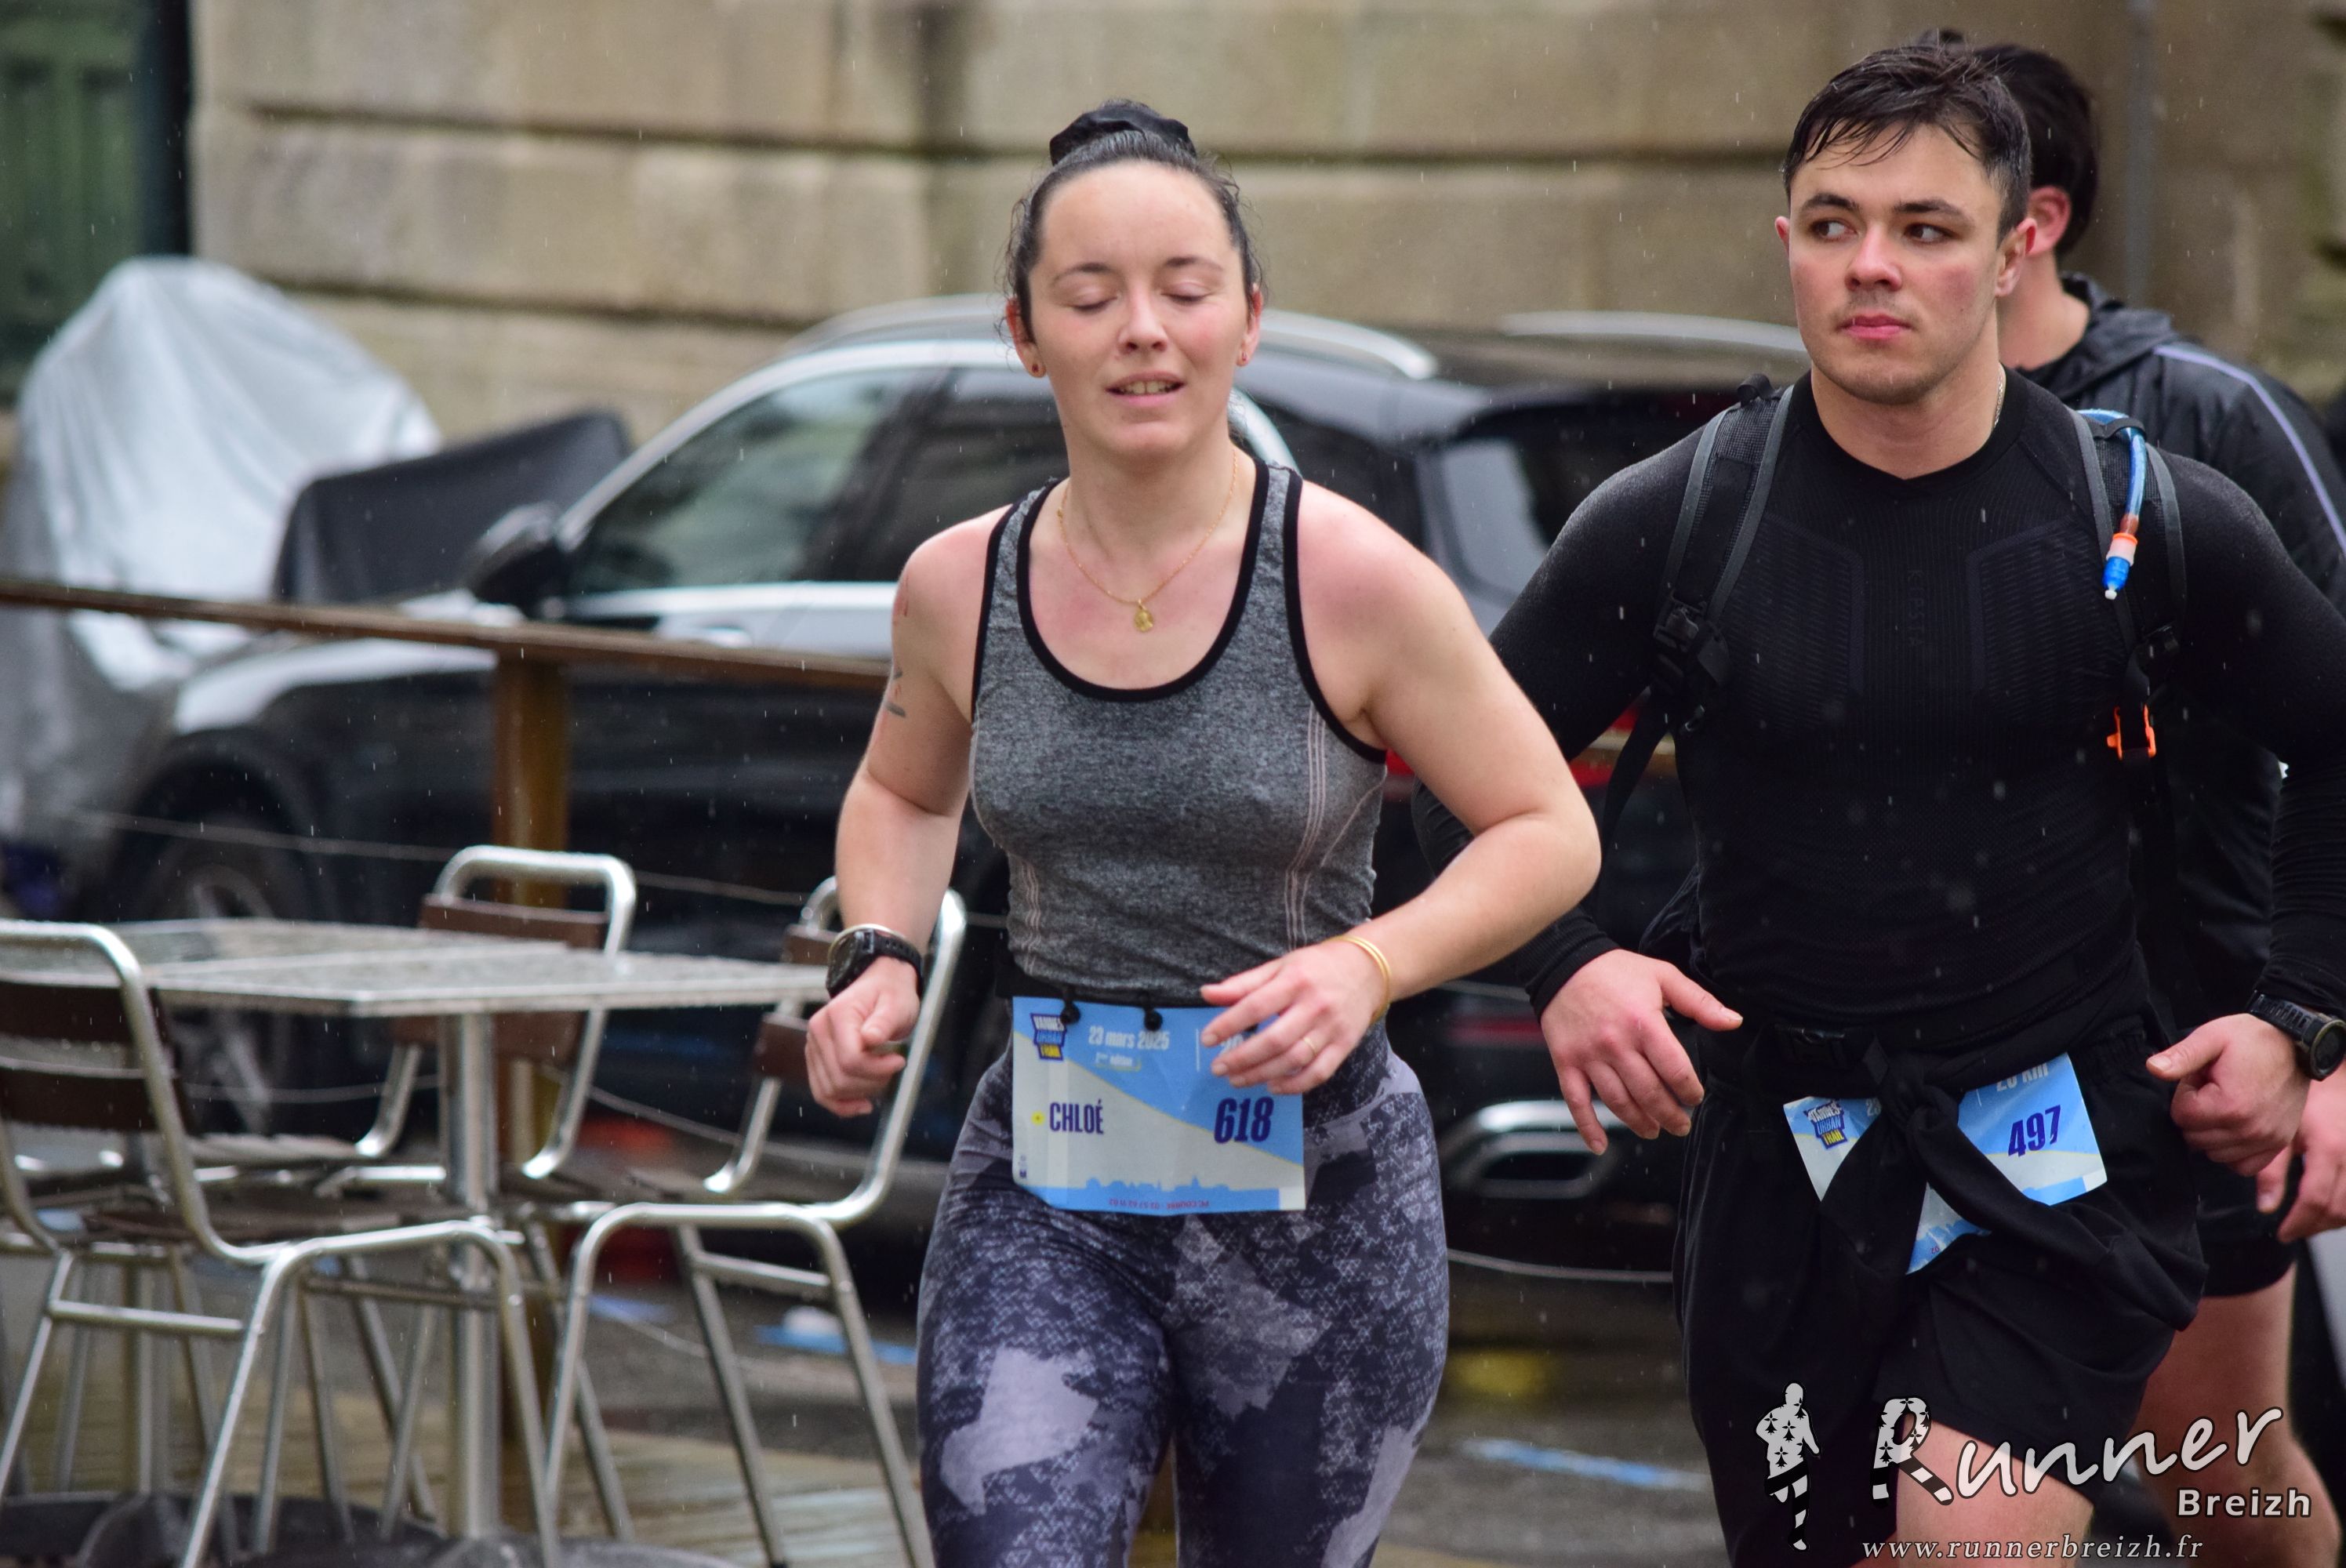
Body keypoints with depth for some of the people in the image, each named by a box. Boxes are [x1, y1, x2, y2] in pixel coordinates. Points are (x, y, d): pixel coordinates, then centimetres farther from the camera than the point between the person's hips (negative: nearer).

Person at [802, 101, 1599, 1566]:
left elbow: (1552, 834, -2)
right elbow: (903, 794, 23)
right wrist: (881, 961, 3)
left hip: (1314, 1192, -2)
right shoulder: (962, 587, 1)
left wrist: (1366, 964, -19)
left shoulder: (1353, 581, -11)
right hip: (1045, 1186, 2)